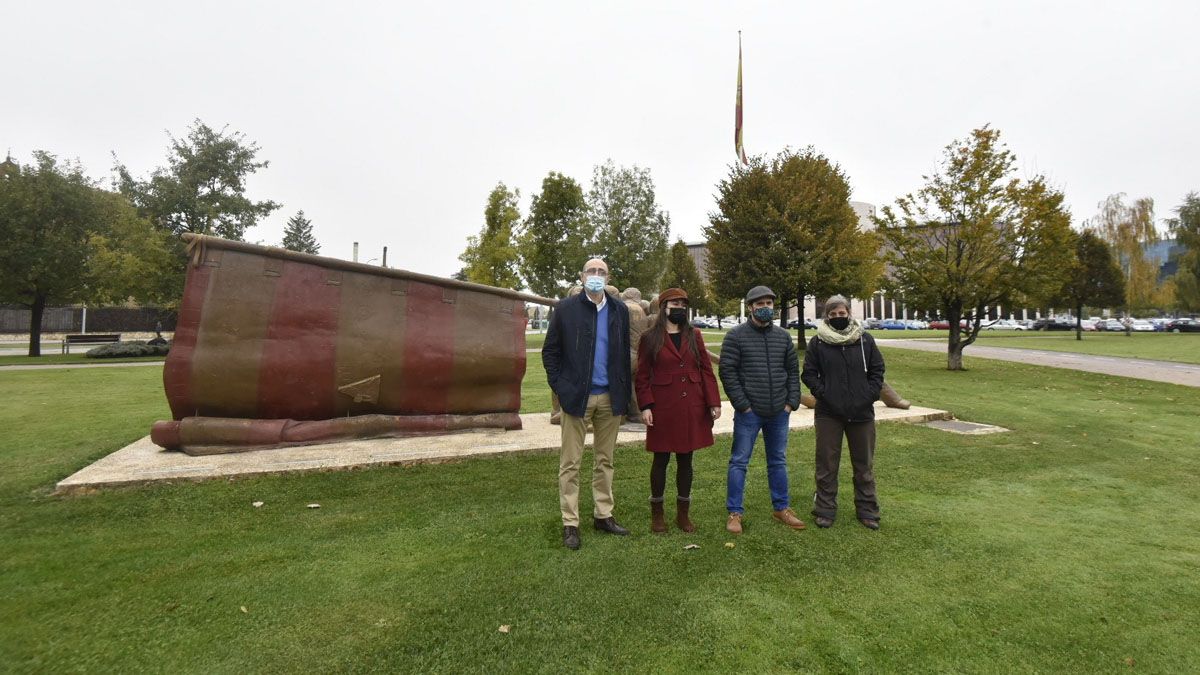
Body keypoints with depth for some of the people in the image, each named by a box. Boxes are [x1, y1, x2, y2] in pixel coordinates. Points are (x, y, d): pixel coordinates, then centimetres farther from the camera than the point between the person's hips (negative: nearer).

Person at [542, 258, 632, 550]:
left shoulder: (620, 310, 6)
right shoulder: (565, 309, -2)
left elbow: (625, 353, 8)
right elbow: (550, 351, 1)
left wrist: (625, 394, 3)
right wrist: (559, 388, -8)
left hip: (610, 398, 3)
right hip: (577, 396, -3)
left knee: (605, 460, 13)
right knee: (570, 463, 3)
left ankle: (603, 515, 26)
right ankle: (570, 523, 13)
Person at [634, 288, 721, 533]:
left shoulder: (694, 335, 8)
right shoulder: (649, 338, -1)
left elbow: (706, 369, 6)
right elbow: (642, 376, -2)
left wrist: (714, 402, -1)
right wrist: (645, 406, -10)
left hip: (692, 408, 3)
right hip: (663, 408, -3)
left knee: (686, 459, 11)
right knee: (661, 459, 6)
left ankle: (683, 513, 24)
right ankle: (657, 513, 21)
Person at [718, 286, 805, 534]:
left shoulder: (783, 336, 9)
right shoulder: (736, 336, -6)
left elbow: (793, 371, 13)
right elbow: (727, 372, -10)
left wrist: (792, 402, 3)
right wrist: (742, 404, -13)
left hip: (779, 412, 5)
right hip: (749, 412, -4)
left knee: (778, 461, 16)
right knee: (739, 462, 2)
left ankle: (782, 508, 30)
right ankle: (734, 513, 12)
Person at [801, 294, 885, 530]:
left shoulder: (865, 340, 3)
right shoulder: (817, 342, -1)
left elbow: (877, 370, 7)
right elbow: (808, 373, 1)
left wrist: (870, 395, -4)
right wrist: (822, 393, -11)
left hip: (862, 413, 2)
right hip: (829, 413, -2)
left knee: (864, 464, 13)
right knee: (827, 464, 5)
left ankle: (867, 510, 26)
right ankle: (825, 510, 17)